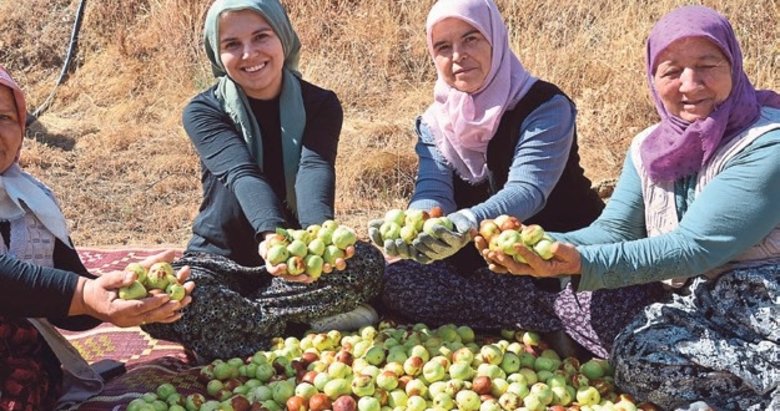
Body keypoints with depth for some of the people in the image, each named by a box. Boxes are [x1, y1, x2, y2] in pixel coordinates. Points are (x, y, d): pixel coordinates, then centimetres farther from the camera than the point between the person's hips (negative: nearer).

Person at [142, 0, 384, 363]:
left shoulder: (320, 105, -6)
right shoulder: (203, 112, -10)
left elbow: (314, 170, -26)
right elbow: (242, 175, -29)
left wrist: (319, 233, -50)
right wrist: (272, 234, -52)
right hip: (221, 260, -1)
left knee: (367, 263, -29)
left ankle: (230, 318, -21)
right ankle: (307, 323, -25)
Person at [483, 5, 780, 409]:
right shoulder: (649, 149, 6)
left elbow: (695, 248, -24)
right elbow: (613, 231, -2)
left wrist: (582, 263, -35)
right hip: (700, 304, 8)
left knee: (639, 360, -27)